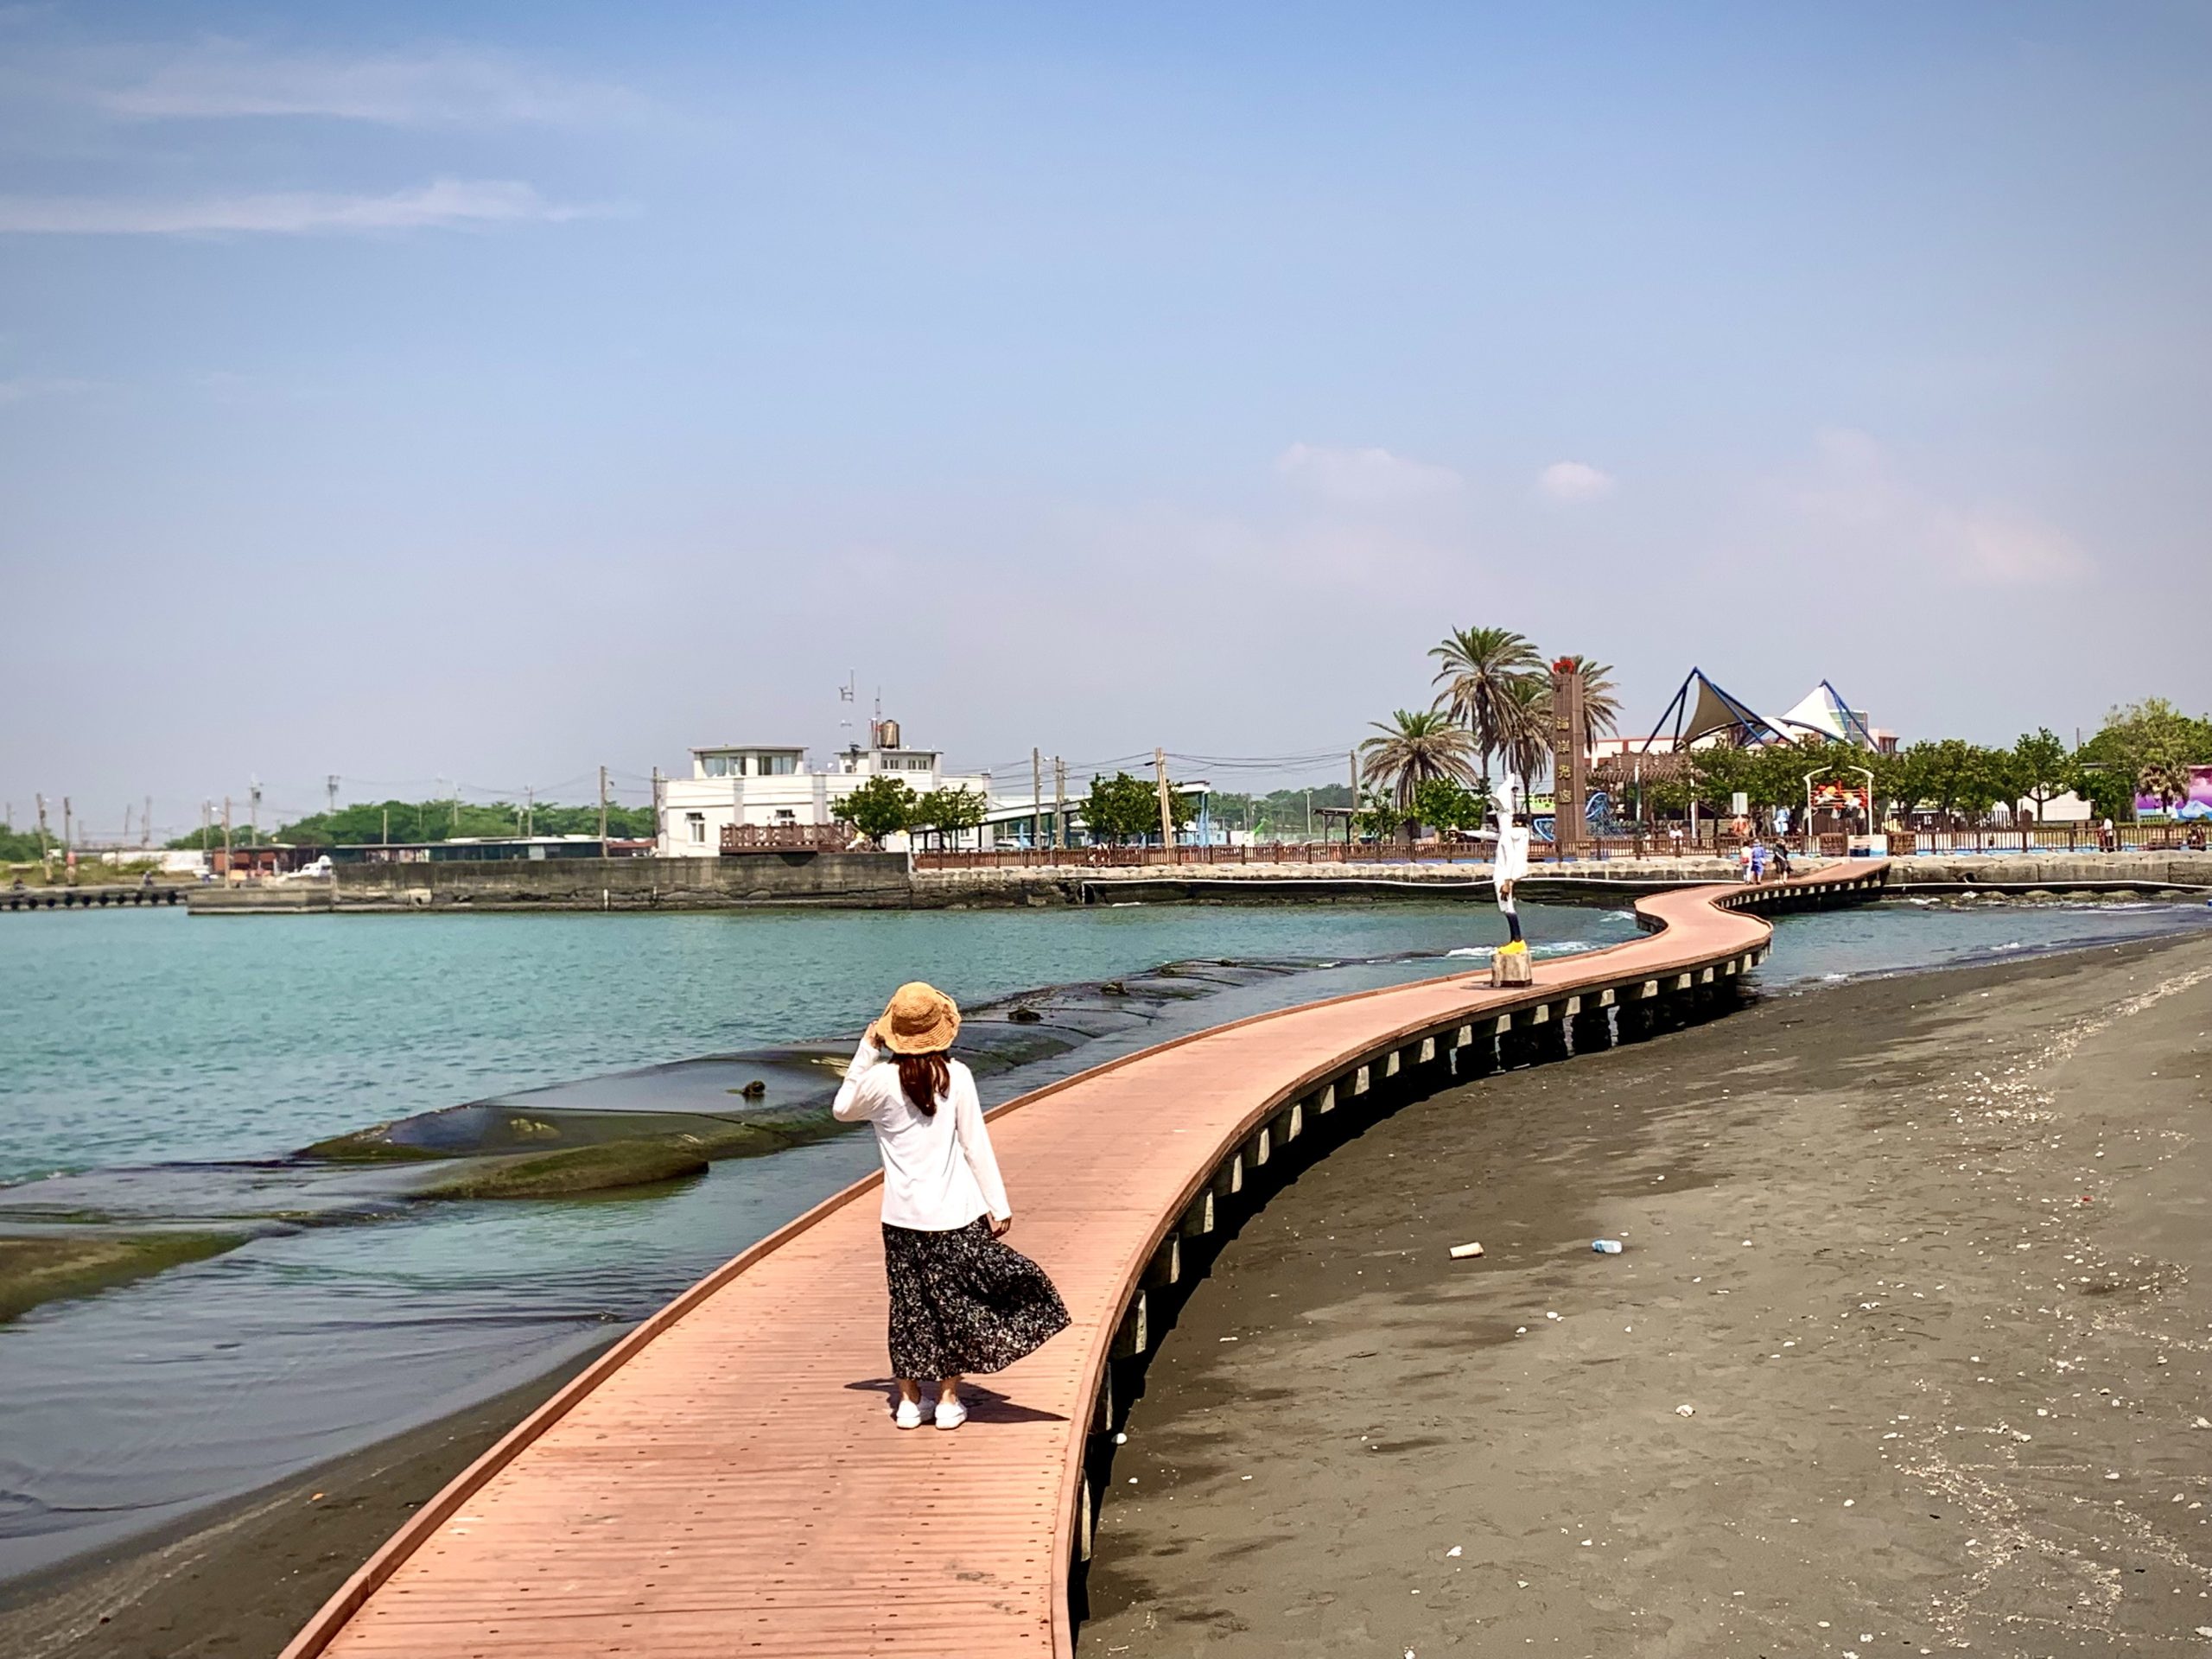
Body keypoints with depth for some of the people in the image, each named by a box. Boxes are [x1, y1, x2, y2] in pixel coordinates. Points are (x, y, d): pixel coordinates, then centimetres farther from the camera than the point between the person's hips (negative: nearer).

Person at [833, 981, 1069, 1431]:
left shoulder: (881, 1079, -8)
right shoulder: (956, 1075, -8)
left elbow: (842, 1110, 12)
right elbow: (976, 1144, -6)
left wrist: (865, 1053, 10)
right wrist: (999, 1204, -1)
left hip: (904, 1216, 1)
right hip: (957, 1213, 0)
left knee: (909, 1304, 10)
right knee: (954, 1301, 10)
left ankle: (908, 1400, 15)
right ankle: (948, 1399, 14)